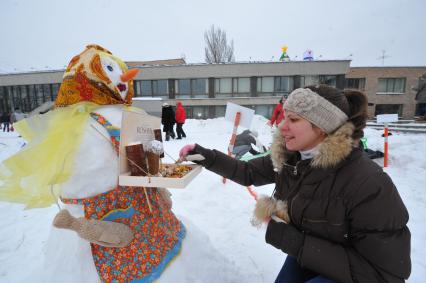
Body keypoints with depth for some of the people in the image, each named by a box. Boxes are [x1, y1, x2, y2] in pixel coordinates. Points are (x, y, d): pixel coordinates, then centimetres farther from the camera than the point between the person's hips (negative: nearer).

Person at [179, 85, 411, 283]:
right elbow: (248, 173, 0)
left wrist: (295, 243, -31)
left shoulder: (368, 184, -32)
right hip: (305, 256, 5)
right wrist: (207, 157, -13)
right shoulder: (288, 157, -14)